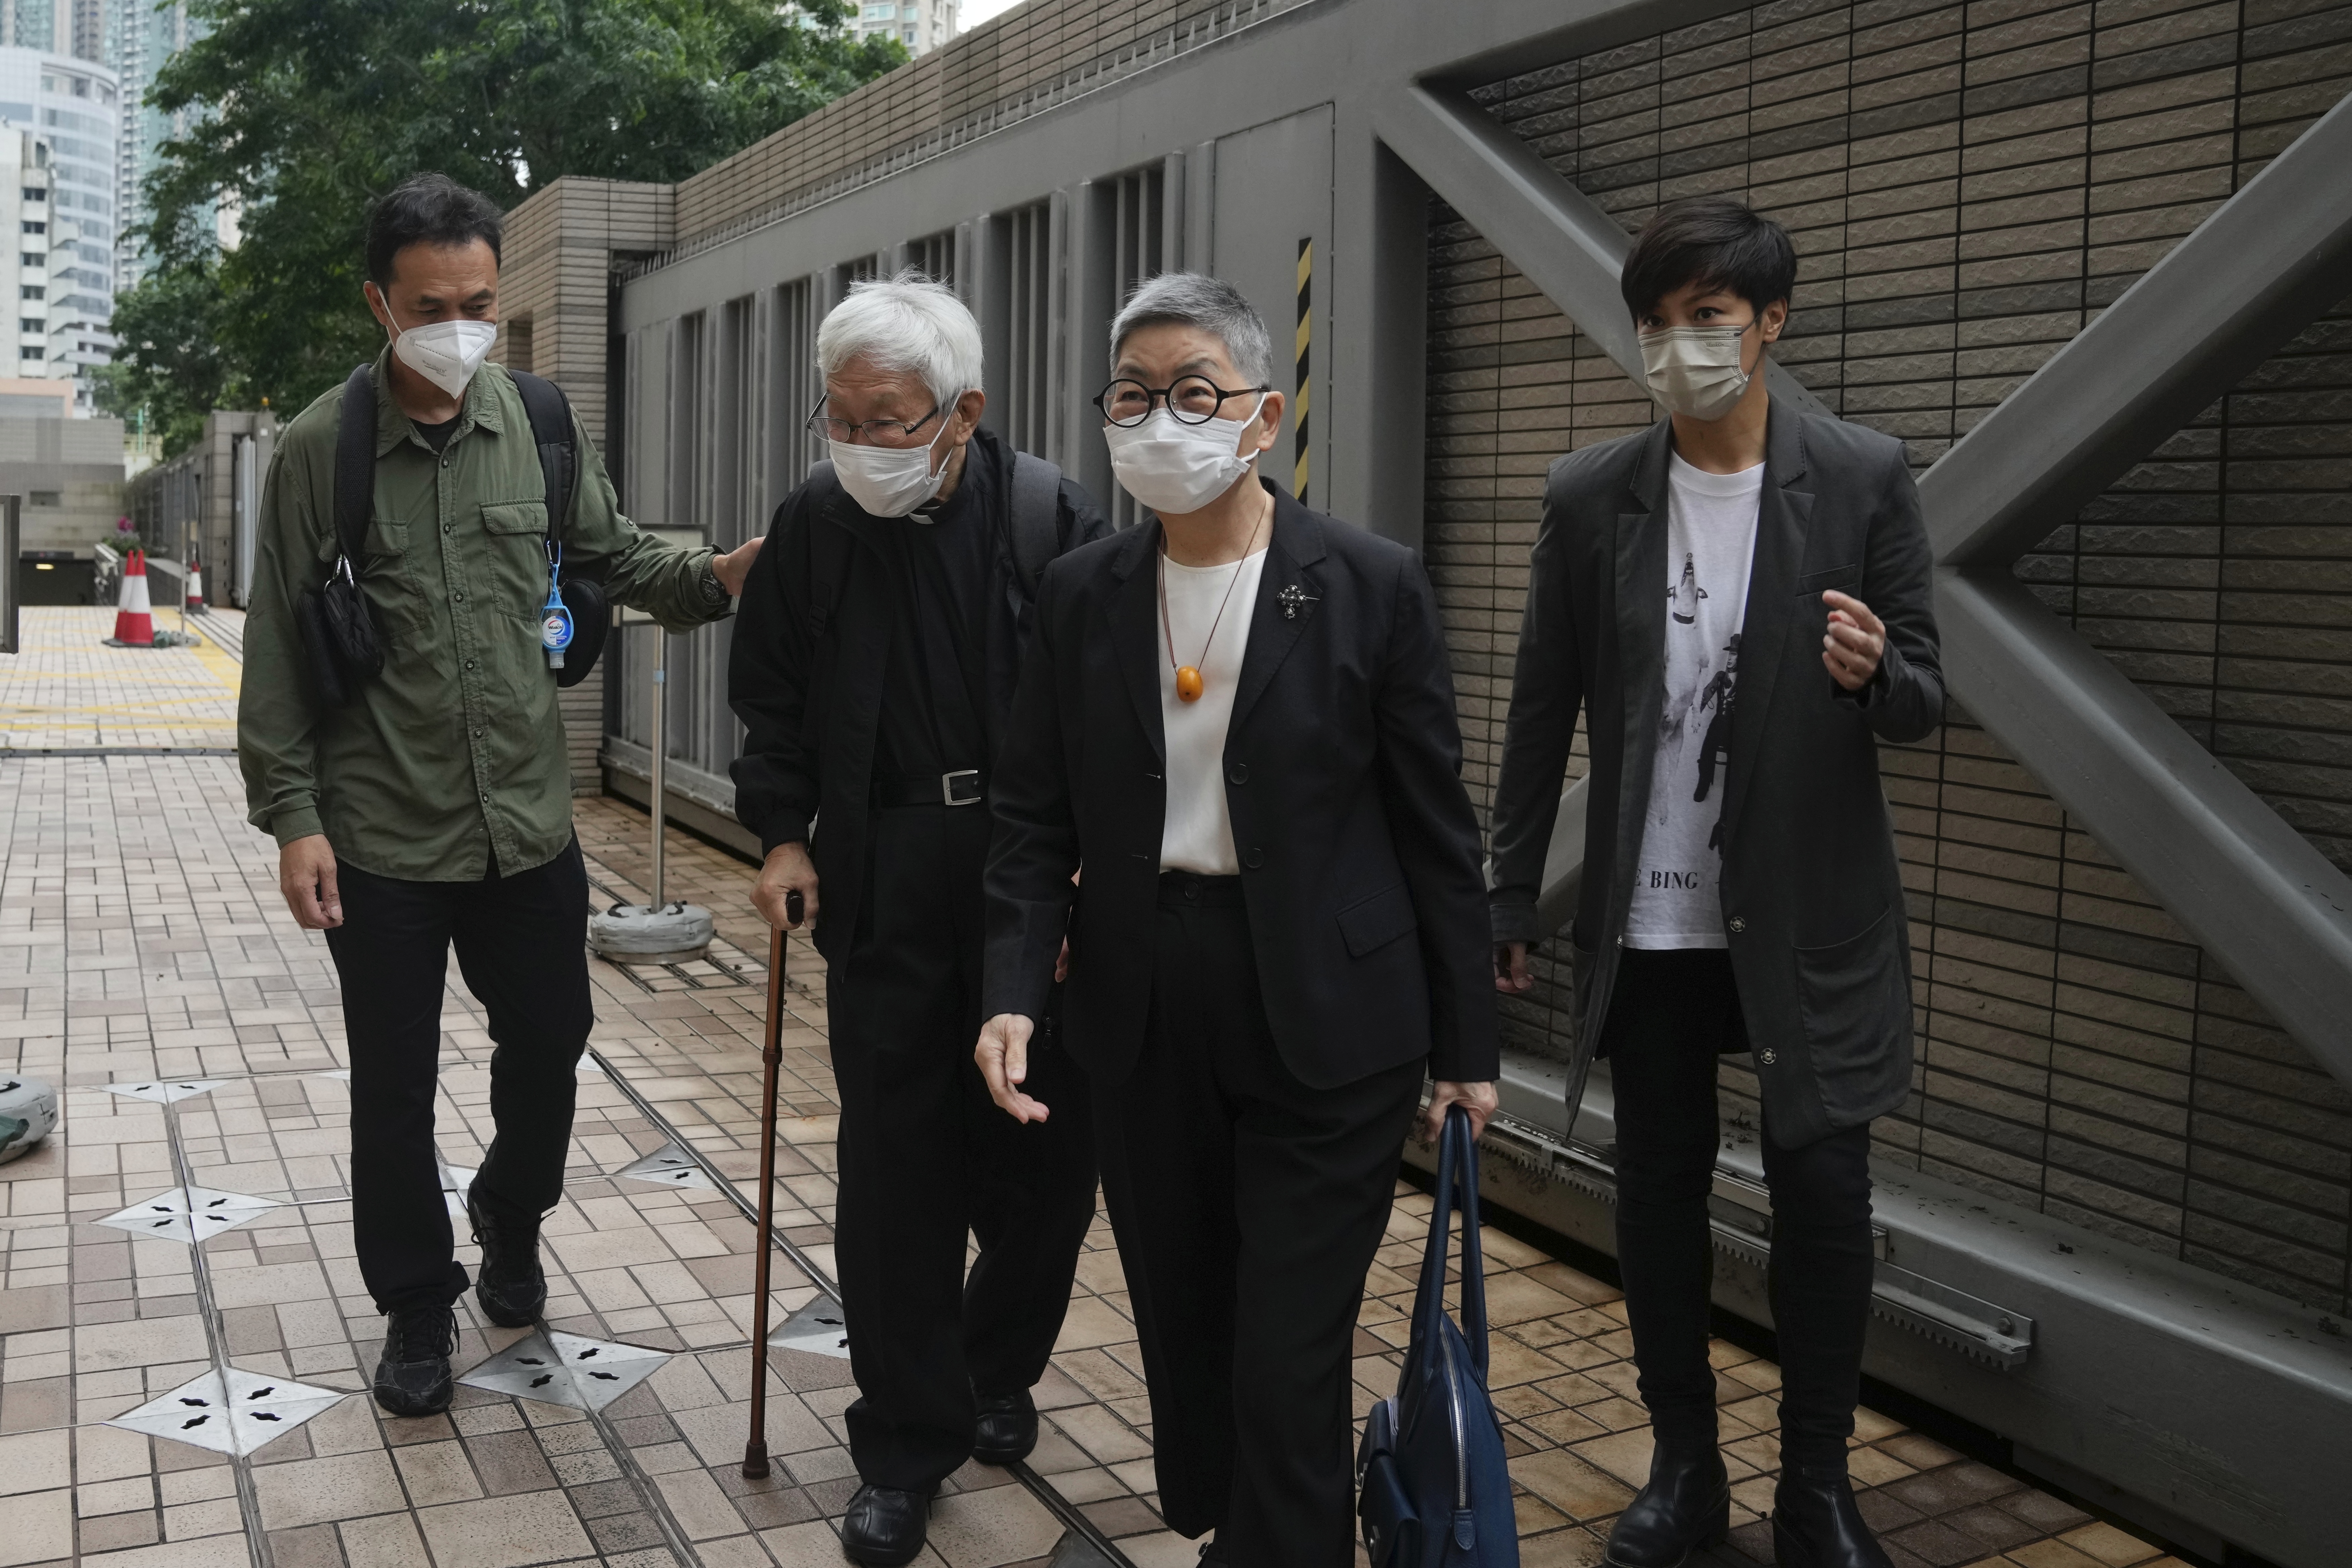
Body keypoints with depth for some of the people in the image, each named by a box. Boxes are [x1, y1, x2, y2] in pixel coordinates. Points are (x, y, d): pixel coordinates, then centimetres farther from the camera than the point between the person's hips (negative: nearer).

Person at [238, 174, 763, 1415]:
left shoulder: (542, 424, 1)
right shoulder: (320, 450, -7)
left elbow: (612, 559, 9)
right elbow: (279, 649, -4)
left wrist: (720, 575, -11)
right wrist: (291, 813, -8)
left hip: (528, 821, 3)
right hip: (380, 841, -2)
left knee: (549, 1038, 14)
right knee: (394, 1088, 9)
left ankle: (509, 1222, 43)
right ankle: (418, 1308, 29)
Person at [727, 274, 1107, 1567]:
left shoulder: (1049, 518, -9)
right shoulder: (815, 523, -1)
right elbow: (771, 695, 10)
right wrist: (782, 834, 1)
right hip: (883, 886, 1)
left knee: (1042, 1156, 10)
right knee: (895, 1167, 4)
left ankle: (997, 1374, 36)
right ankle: (907, 1441, 19)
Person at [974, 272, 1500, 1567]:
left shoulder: (1373, 588, -8)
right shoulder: (1082, 596, 3)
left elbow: (1435, 831, -4)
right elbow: (1034, 817, 4)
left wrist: (1466, 1044, -1)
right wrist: (1015, 992, -10)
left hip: (1325, 1023, -4)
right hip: (1139, 1018, 4)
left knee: (1290, 1366, 0)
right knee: (1182, 1337, 17)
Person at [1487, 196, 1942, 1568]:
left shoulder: (1866, 481, -4)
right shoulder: (1592, 497, 0)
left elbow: (1924, 702, -1)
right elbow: (1543, 714, 4)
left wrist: (1874, 674, -26)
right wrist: (1513, 902, 4)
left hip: (1811, 918, -1)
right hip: (1648, 923, 2)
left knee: (1824, 1195, 3)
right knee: (1658, 1192, 11)